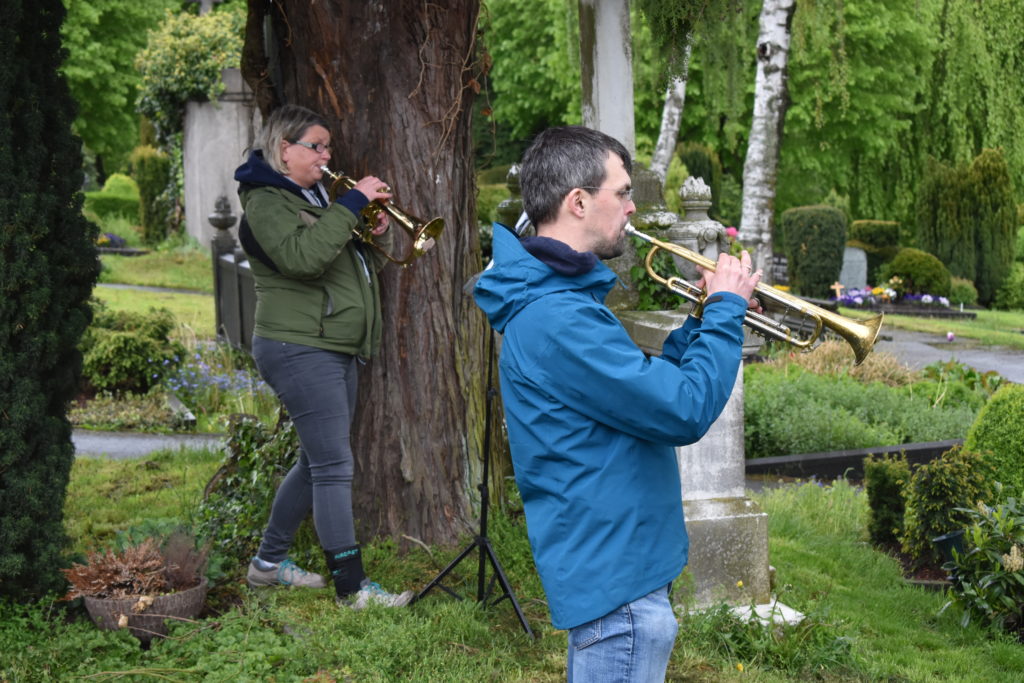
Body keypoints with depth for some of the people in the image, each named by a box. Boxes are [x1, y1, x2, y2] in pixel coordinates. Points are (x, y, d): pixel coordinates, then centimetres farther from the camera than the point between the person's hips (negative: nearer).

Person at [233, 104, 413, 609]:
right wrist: (353, 204, -24)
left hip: (338, 349, 10)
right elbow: (302, 256, -28)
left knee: (317, 462, 15)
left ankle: (269, 562, 26)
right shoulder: (266, 200, -9)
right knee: (334, 467, -10)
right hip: (300, 349, -10)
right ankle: (352, 587, -8)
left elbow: (362, 264, 21)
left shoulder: (317, 197, 20)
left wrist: (378, 234, 0)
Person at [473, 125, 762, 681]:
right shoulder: (557, 320, -23)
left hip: (605, 566, 11)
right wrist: (725, 310, -10)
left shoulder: (554, 299, 12)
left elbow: (648, 388, 19)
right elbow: (686, 411, -23)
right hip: (616, 580, -11)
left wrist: (704, 321, 8)